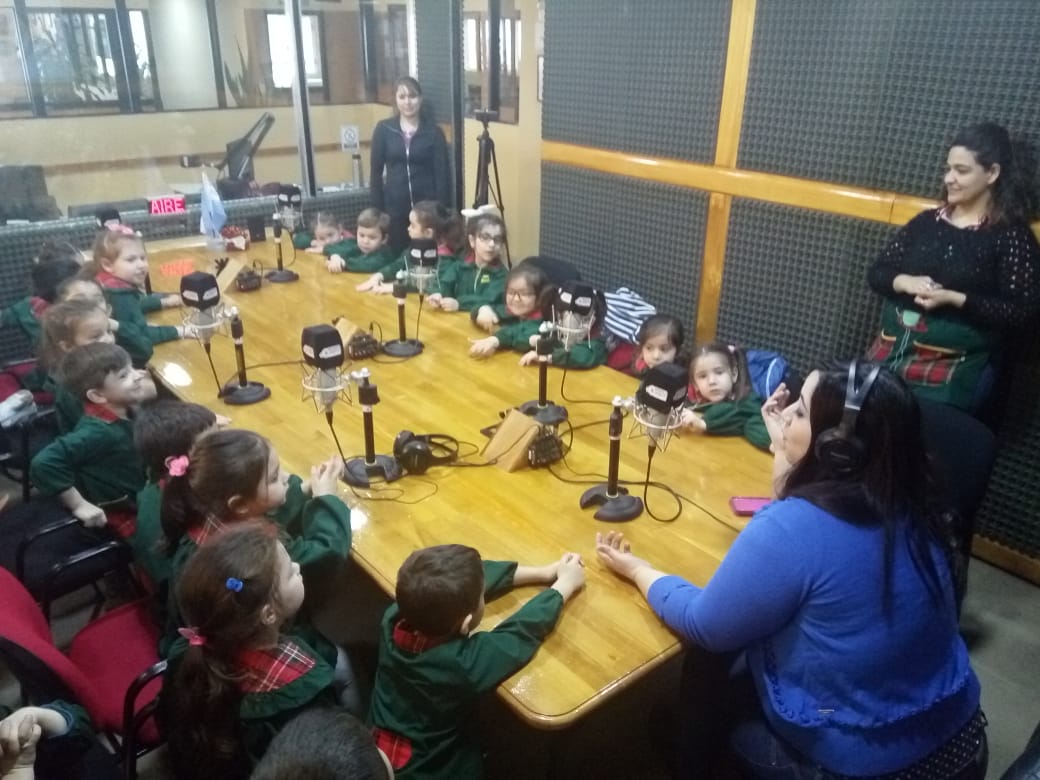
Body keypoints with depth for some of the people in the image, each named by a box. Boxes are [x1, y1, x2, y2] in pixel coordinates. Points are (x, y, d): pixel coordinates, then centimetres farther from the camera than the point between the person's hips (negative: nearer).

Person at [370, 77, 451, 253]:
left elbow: (442, 173, -2)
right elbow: (376, 171, 4)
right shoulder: (384, 130, 2)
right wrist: (377, 209, -1)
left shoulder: (433, 131, 0)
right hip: (395, 207, 1)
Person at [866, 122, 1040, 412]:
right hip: (890, 353, 4)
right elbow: (876, 273, 10)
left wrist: (954, 299, -18)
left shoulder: (1011, 236, -2)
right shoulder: (927, 221, 11)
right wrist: (904, 282, -11)